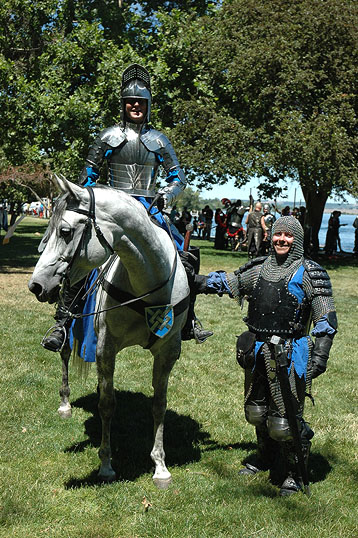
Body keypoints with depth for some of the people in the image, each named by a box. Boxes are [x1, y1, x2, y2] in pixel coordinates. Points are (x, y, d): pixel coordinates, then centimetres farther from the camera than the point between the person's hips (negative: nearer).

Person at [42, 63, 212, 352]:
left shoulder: (158, 140, 9)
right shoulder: (109, 136, 6)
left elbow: (179, 178, 13)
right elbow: (88, 176, 12)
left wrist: (166, 196, -6)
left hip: (148, 210, 2)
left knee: (186, 259, -8)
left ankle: (189, 322, 8)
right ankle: (63, 323, -11)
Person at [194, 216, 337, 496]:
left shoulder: (309, 273, -4)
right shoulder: (258, 269, 10)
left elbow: (326, 320, -5)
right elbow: (223, 282, 19)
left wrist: (320, 356, -13)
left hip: (289, 354, -5)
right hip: (257, 352, 6)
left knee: (285, 418, -4)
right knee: (257, 411, 18)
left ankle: (293, 475, 17)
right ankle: (265, 459, 41)